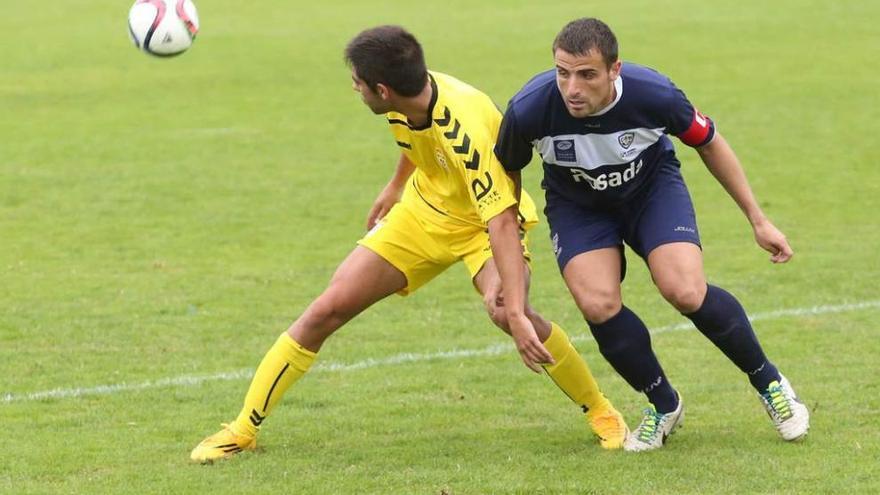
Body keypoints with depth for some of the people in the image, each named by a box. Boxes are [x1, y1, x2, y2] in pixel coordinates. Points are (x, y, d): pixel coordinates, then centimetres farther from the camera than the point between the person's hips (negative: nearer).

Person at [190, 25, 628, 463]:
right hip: (423, 213, 6)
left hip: (483, 222, -6)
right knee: (329, 308, -5)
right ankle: (243, 430, 7)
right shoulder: (405, 101, -16)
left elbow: (501, 222, -42)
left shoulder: (464, 130, -37)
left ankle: (602, 414, -10)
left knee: (506, 312, -34)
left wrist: (516, 314, -49)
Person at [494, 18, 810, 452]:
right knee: (598, 304, -23)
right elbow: (505, 176, -9)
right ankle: (665, 406, 5)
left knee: (687, 293, -22)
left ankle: (768, 381, 6)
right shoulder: (529, 110, -32)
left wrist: (758, 220, -3)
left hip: (652, 186, -1)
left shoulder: (653, 94, -31)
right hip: (576, 203, 1)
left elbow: (708, 143, -9)